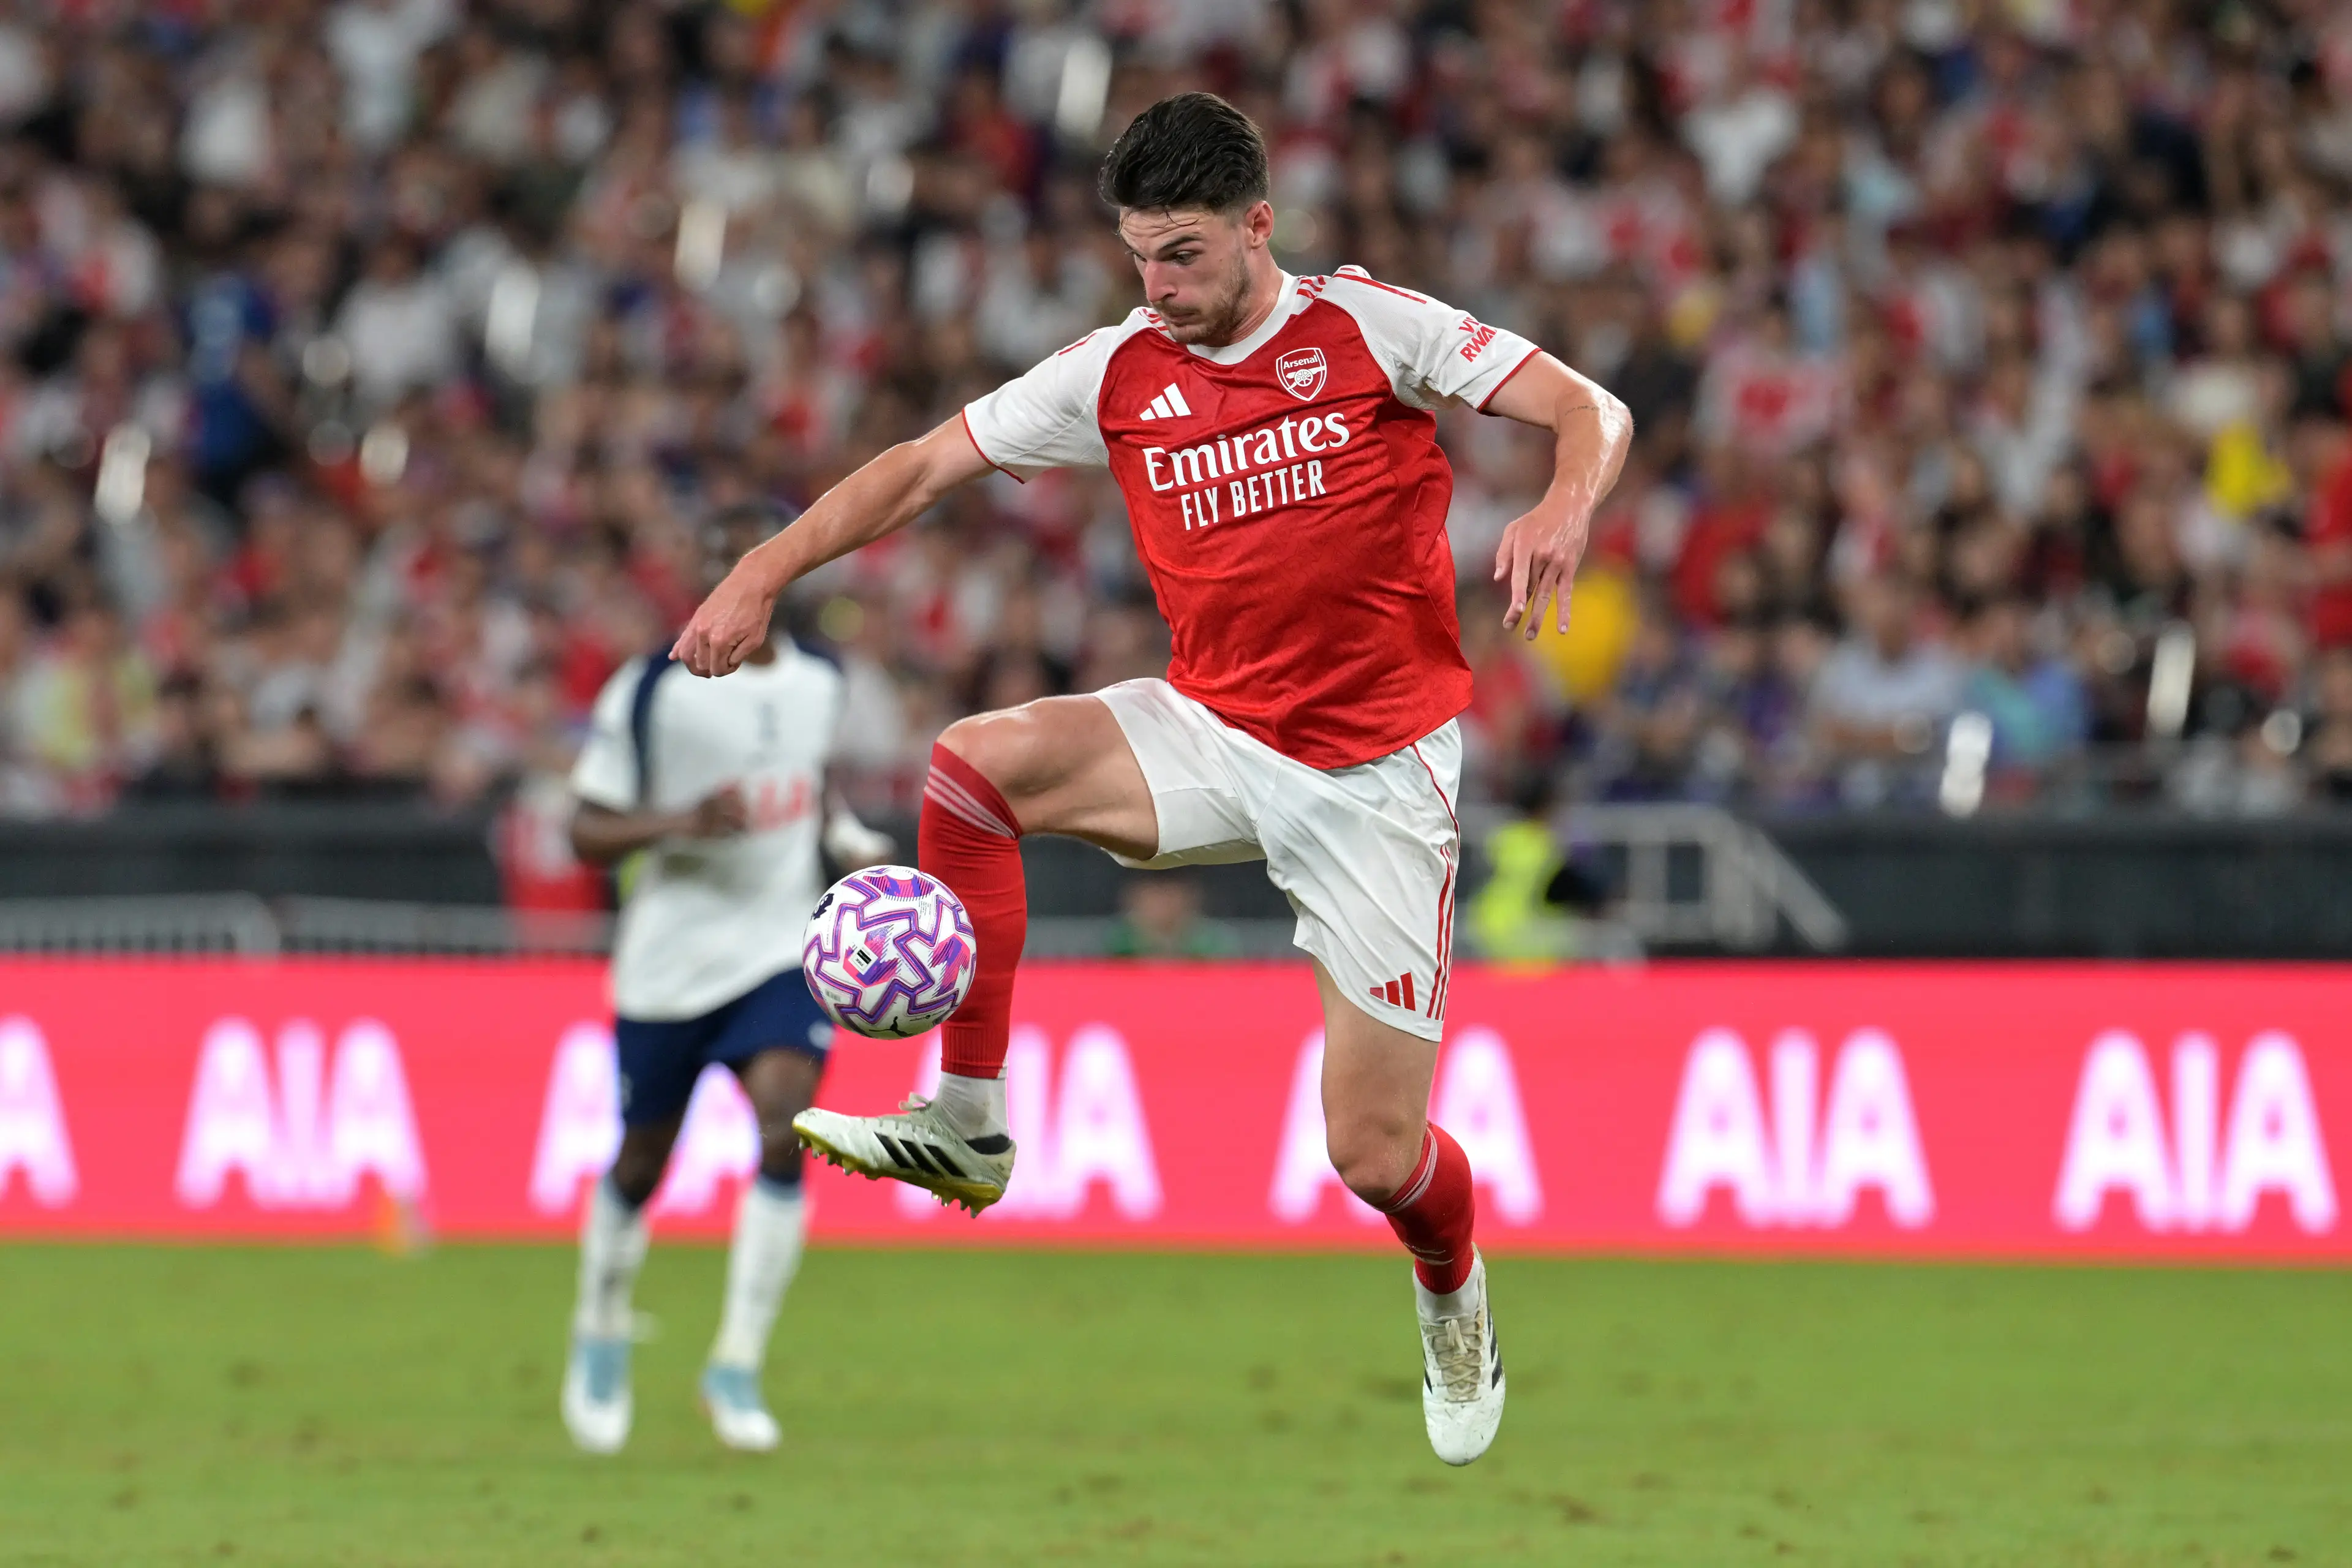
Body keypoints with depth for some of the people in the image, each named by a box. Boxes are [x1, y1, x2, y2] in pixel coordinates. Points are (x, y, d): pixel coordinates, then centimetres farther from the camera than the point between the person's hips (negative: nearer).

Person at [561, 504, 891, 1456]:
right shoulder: (650, 691, -9)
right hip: (667, 960, -2)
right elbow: (587, 833, -9)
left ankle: (738, 1368, -12)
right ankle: (602, 1334, 37)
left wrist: (856, 845, 6)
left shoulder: (820, 684, 5)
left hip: (780, 950, 2)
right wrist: (680, 822, -26)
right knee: (641, 1163, 8)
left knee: (788, 1128, -20)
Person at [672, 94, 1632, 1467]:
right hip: (1209, 732, 3)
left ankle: (1454, 1298, 33)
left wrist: (1567, 505, -33)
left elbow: (1593, 411, -11)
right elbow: (926, 467, 4)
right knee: (974, 764, -24)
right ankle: (967, 1124, -15)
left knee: (1378, 1159, -4)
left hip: (1375, 771, -3)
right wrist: (766, 573, -7)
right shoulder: (1119, 373, 1)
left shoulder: (1369, 327, -8)